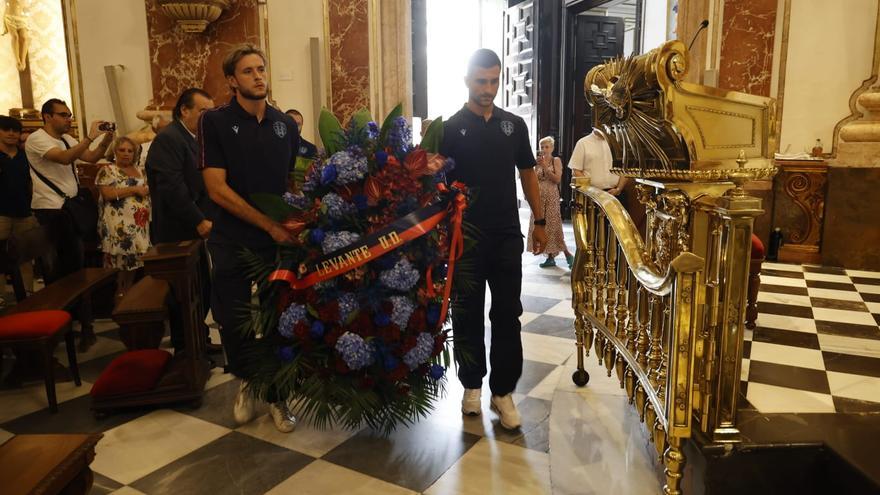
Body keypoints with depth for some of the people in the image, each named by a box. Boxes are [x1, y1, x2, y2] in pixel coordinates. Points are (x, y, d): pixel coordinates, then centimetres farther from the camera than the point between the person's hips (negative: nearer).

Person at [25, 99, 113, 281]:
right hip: (50, 211, -8)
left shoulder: (67, 139, 13)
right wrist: (90, 137, -28)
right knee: (55, 266, 0)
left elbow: (91, 157, 8)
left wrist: (105, 141, -9)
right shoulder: (37, 139, -12)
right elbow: (64, 158, -28)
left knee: (74, 261, 14)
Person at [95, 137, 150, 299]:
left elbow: (146, 190, 20)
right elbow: (108, 194, -15)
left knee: (135, 257, 6)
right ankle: (119, 293, 4)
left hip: (139, 224, 6)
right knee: (119, 259, -6)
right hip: (118, 225, -6)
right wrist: (134, 189, -14)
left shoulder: (140, 170, 17)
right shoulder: (107, 170, -2)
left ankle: (129, 291, 17)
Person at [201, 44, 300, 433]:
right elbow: (217, 189, -11)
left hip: (280, 240, 2)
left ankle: (275, 395, 26)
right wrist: (270, 224, -16)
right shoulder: (215, 122, -4)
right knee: (233, 322, 7)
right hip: (233, 243, -2)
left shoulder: (286, 124, 6)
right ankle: (246, 381, 35)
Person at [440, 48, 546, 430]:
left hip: (507, 235, 2)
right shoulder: (450, 128, -1)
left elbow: (527, 173, 13)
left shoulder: (514, 125, 7)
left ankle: (503, 391, 13)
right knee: (467, 314, 8)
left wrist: (539, 221, 9)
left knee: (507, 314, 3)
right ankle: (472, 384, 24)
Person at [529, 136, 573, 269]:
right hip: (539, 197, 5)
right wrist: (537, 166, -5)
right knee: (542, 226, 2)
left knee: (553, 226, -9)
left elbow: (557, 179, -11)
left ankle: (568, 254, 2)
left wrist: (545, 167, -15)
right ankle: (550, 257, 8)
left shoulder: (556, 160, 0)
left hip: (551, 196, -5)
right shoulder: (539, 161, 12)